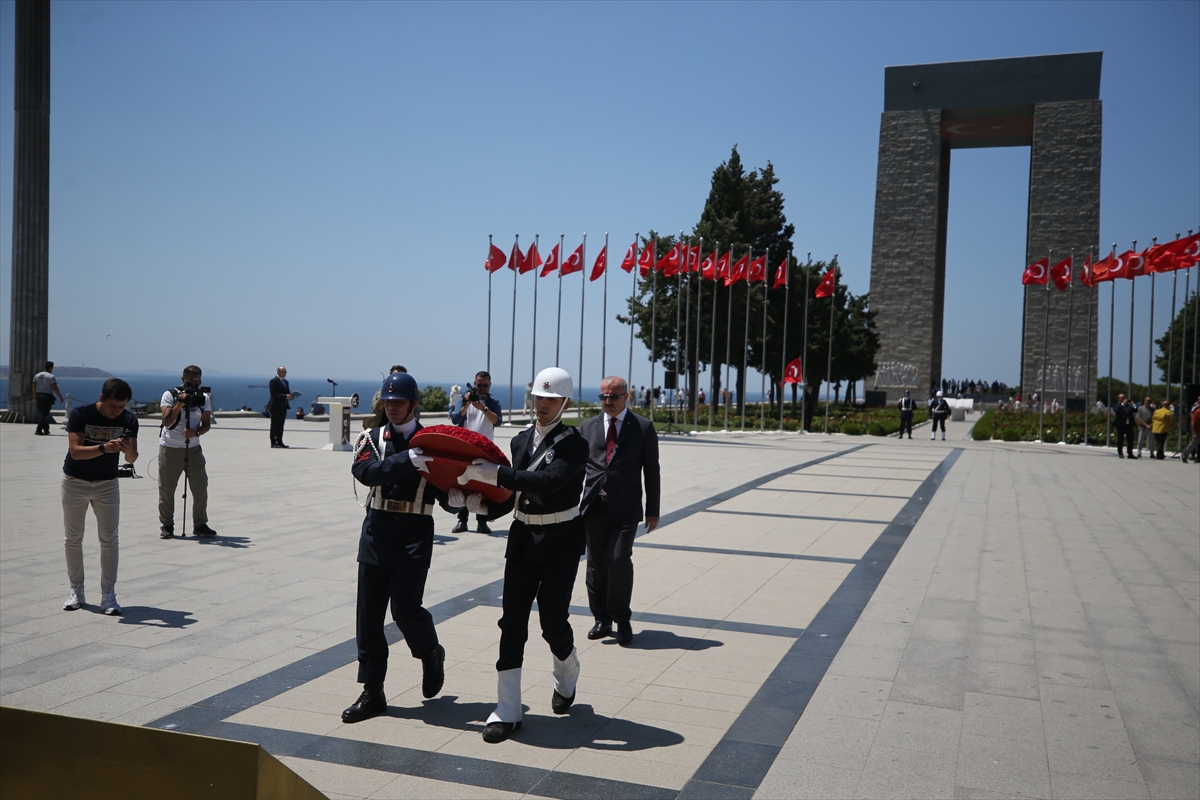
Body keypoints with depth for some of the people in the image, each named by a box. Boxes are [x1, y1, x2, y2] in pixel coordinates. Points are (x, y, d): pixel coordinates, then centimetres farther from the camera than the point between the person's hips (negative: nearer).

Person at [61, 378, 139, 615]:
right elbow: (75, 451, -28)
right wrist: (104, 448, -43)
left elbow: (132, 459, -14)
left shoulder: (128, 420, -12)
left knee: (109, 539, -4)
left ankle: (108, 595, -1)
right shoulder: (80, 414, -20)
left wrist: (129, 451, -37)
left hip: (107, 483, 1)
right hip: (75, 482, -1)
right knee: (73, 538, 7)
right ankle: (76, 591, 19)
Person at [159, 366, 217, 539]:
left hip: (193, 448, 3)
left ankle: (200, 525, 10)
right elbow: (167, 421, -17)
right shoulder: (170, 395, -7)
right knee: (166, 489, 1)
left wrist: (196, 432, -19)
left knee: (201, 487, -2)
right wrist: (180, 403, -27)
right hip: (170, 448, -3)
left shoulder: (204, 398, 3)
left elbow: (206, 424, 1)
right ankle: (166, 526, 14)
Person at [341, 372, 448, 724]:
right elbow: (366, 471, -16)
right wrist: (407, 460, -30)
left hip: (415, 534, -3)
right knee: (369, 613, 4)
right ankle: (372, 692, 16)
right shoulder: (372, 439, 6)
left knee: (405, 608, -10)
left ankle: (431, 654, 22)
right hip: (377, 531, 3)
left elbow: (446, 496, 1)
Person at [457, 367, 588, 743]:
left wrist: (494, 473, -32)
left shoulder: (574, 445, -11)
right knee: (512, 622, 1)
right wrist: (482, 503, -8)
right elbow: (513, 494, 11)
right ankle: (507, 711, 7)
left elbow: (549, 481, -28)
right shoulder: (521, 440, 8)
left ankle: (567, 677, 35)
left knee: (553, 621, 1)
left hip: (560, 543, -5)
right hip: (522, 538, 5)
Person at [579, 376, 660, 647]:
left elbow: (651, 471, 2)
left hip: (625, 508, -3)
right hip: (593, 507, 3)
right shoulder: (587, 427, 9)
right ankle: (602, 620, 23)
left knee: (619, 560, -14)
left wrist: (652, 510, 0)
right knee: (596, 564, 9)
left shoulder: (643, 427, 2)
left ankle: (622, 620, 4)